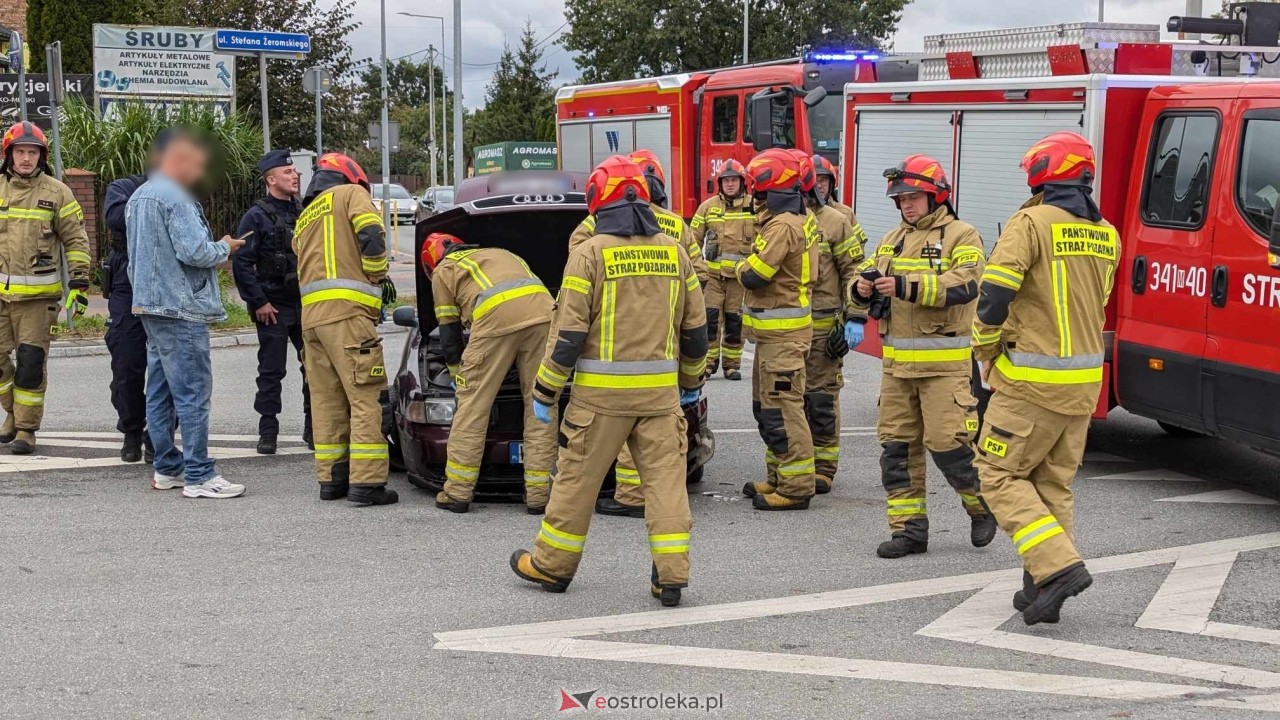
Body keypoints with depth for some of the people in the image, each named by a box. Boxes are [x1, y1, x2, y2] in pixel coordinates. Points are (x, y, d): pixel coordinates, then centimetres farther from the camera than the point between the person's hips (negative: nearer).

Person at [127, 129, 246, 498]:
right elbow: (194, 252, -21)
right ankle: (199, 476, -6)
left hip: (150, 305, 10)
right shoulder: (175, 197, -15)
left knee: (160, 392, 13)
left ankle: (167, 468, 19)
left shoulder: (138, 197, 16)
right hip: (181, 308, -10)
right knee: (193, 393, -7)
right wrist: (224, 247, -4)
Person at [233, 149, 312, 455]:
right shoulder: (256, 217, -6)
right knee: (271, 371, 1)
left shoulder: (303, 212, 11)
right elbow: (242, 263, -10)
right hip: (273, 307, -5)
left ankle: (313, 429, 14)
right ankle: (268, 432, 8)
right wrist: (258, 302, -12)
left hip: (306, 304, 5)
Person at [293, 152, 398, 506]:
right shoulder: (351, 194, 8)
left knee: (326, 399, 11)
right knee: (365, 398, -7)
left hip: (310, 313, 7)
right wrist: (379, 276, 7)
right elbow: (372, 235, -8)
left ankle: (331, 479, 13)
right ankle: (366, 482, -12)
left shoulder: (303, 219, 29)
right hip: (347, 311, -7)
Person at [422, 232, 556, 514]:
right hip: (543, 312, 5)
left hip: (497, 318, -4)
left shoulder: (442, 272, 25)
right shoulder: (499, 253, 42)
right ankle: (538, 494, 10)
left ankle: (458, 492, 10)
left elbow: (450, 338, 25)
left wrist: (461, 379, 38)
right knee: (539, 405, 10)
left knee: (472, 405, 7)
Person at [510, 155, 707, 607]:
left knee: (578, 476, 6)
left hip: (602, 390, -3)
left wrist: (545, 390, -2)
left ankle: (552, 564, 18)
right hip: (660, 388, 4)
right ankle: (671, 574, 0)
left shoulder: (590, 253, -7)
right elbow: (695, 328, 12)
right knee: (665, 475, 4)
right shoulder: (673, 252, 7)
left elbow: (569, 332, -10)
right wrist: (692, 381, 26)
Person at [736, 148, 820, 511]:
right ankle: (778, 479, 26)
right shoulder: (801, 218, 12)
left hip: (782, 333, -11)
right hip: (774, 330, 11)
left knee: (782, 409, -8)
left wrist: (741, 268, -2)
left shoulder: (783, 226, -20)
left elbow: (755, 275, -22)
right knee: (767, 407, 18)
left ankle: (795, 488, -5)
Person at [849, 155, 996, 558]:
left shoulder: (960, 236, -4)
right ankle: (909, 528, 11)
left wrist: (906, 286, -29)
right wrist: (863, 290, -9)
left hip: (944, 361, -6)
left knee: (947, 442, -8)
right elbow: (868, 277, 16)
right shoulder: (893, 240, 17)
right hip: (897, 362, 7)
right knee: (897, 445, 5)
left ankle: (983, 506, 16)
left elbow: (963, 285, -20)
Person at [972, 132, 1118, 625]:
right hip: (1085, 380, 7)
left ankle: (1058, 566, -11)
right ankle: (1041, 592, 14)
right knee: (1054, 483, 15)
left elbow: (995, 292, -18)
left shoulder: (1032, 223, -12)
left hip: (1033, 380, -7)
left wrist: (985, 350, -2)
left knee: (999, 476, 3)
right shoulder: (1106, 234, 10)